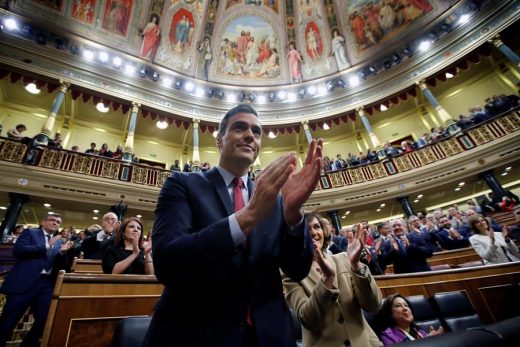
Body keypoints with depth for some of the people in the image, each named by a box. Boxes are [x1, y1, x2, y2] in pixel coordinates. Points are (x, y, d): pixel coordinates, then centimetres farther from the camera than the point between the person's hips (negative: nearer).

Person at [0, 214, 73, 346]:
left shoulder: (59, 241, 16)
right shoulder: (30, 232, 6)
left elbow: (59, 265, 12)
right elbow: (17, 250, -11)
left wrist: (62, 252, -7)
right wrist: (47, 245, -15)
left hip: (47, 284, 4)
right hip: (24, 282, -4)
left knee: (43, 321, 7)